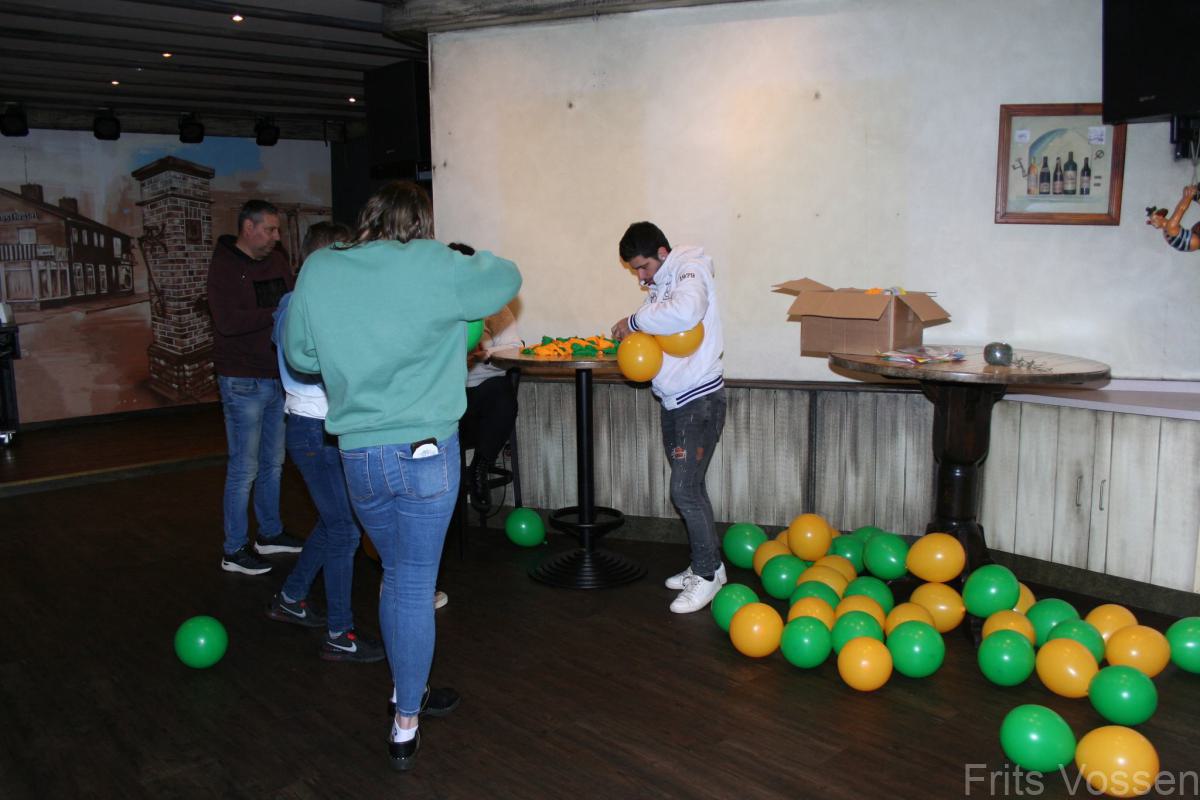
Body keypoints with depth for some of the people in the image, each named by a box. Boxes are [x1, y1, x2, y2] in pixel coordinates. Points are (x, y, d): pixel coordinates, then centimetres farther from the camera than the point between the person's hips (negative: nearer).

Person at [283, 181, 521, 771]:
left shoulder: (317, 271, 2)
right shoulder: (433, 267, -9)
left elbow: (300, 355, 13)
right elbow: (505, 280, 6)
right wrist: (472, 260, 25)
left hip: (358, 455, 4)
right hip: (426, 451, -4)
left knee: (396, 573, 22)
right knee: (415, 585, 6)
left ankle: (406, 689, 38)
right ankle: (405, 727, 16)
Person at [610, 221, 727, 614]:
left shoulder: (691, 272, -16)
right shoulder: (659, 284, 11)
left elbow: (684, 313, -37)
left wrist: (635, 321, -26)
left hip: (699, 401, -9)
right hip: (672, 401, 9)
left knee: (684, 490, -7)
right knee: (690, 487, 14)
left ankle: (708, 573, 8)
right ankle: (704, 564, 26)